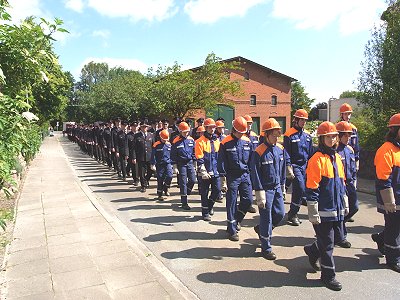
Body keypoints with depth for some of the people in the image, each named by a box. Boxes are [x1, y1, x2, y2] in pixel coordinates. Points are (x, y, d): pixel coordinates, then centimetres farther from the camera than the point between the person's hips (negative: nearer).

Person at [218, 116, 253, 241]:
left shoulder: (247, 141, 5)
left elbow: (251, 159, 12)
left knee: (248, 200, 3)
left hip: (245, 175, 4)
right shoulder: (225, 143, -7)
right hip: (232, 176, -4)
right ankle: (232, 230, 14)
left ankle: (236, 220, 29)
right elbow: (221, 162, -7)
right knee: (232, 203, 2)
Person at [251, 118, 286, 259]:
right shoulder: (259, 152, -17)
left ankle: (261, 229, 38)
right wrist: (260, 194, -18)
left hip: (277, 188, 7)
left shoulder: (280, 149, 3)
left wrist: (282, 184, 16)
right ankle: (266, 248, 17)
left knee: (280, 213, 12)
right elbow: (256, 173, -17)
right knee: (266, 218, 2)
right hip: (266, 189, -6)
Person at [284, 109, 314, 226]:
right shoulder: (289, 135, -7)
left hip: (305, 166, 6)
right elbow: (286, 154, -10)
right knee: (301, 188, -15)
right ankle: (293, 215, -3)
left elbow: (311, 153, 18)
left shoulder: (307, 135, 12)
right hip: (295, 166, -6)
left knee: (297, 190, 10)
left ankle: (292, 213, 23)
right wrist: (289, 169, -14)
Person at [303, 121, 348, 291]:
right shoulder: (317, 159, -14)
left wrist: (345, 205, 21)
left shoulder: (337, 158, 11)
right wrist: (313, 213, -16)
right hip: (324, 211, -8)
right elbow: (311, 189, -16)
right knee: (327, 243, 3)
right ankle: (328, 275, 19)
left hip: (337, 210, 8)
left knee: (335, 238, 18)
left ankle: (312, 251, 43)